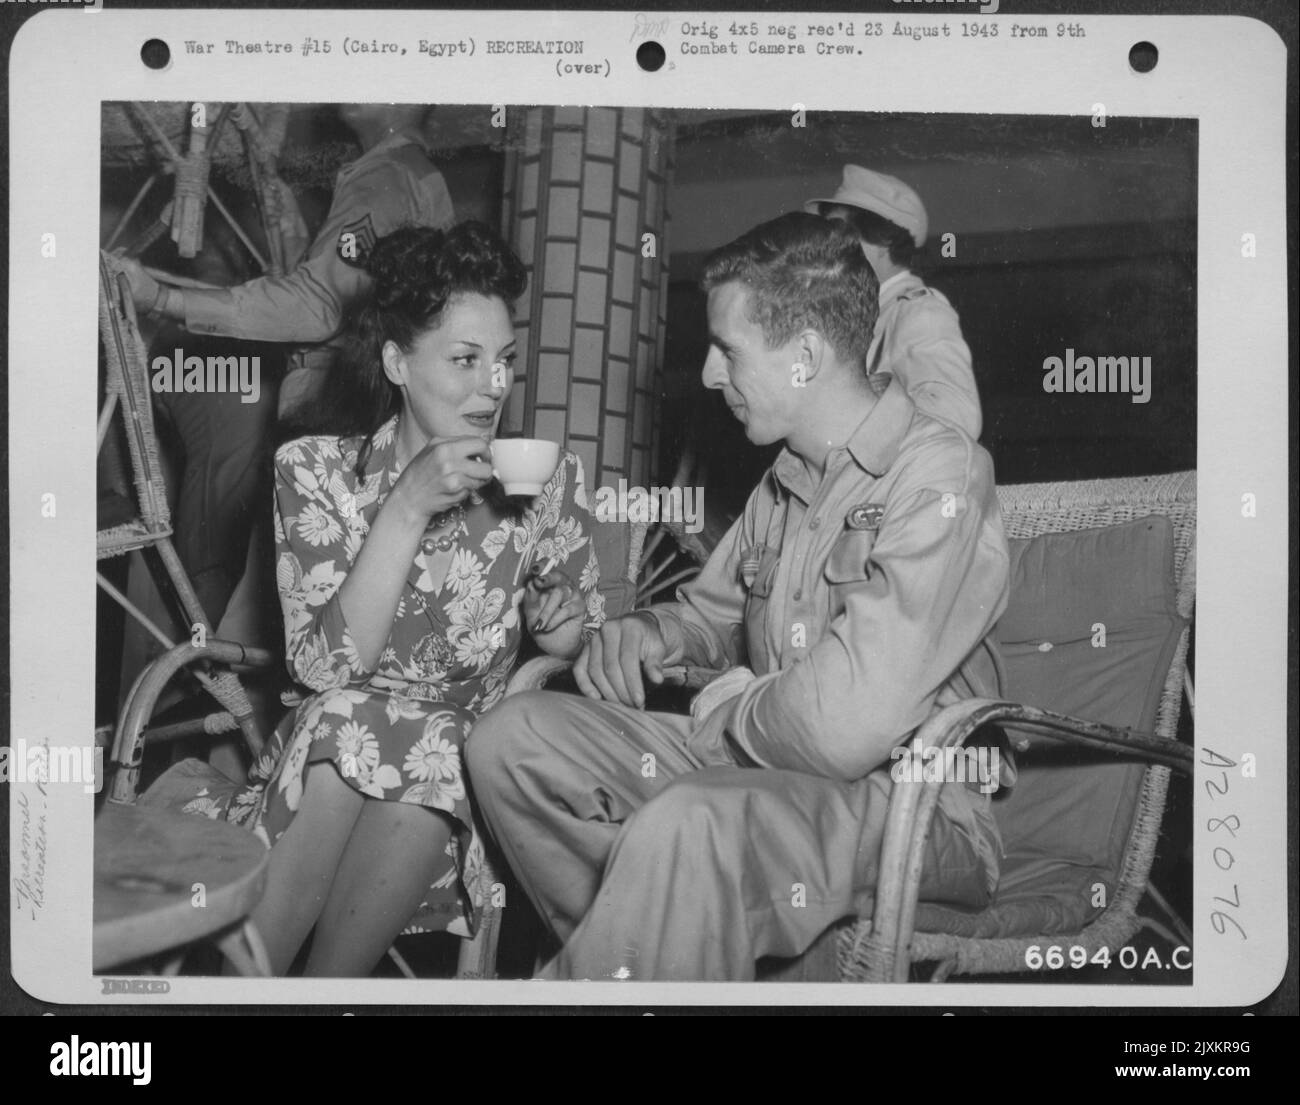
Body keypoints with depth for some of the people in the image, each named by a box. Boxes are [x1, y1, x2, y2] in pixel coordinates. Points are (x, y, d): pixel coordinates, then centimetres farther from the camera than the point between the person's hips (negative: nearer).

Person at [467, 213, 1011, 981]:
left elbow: (845, 723, -26)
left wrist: (734, 710, -5)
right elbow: (713, 608, 29)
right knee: (517, 737, -3)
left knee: (685, 825, -38)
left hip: (912, 806, -9)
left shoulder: (939, 476, -16)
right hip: (762, 766, 9)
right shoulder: (786, 485, 13)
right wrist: (651, 633, 5)